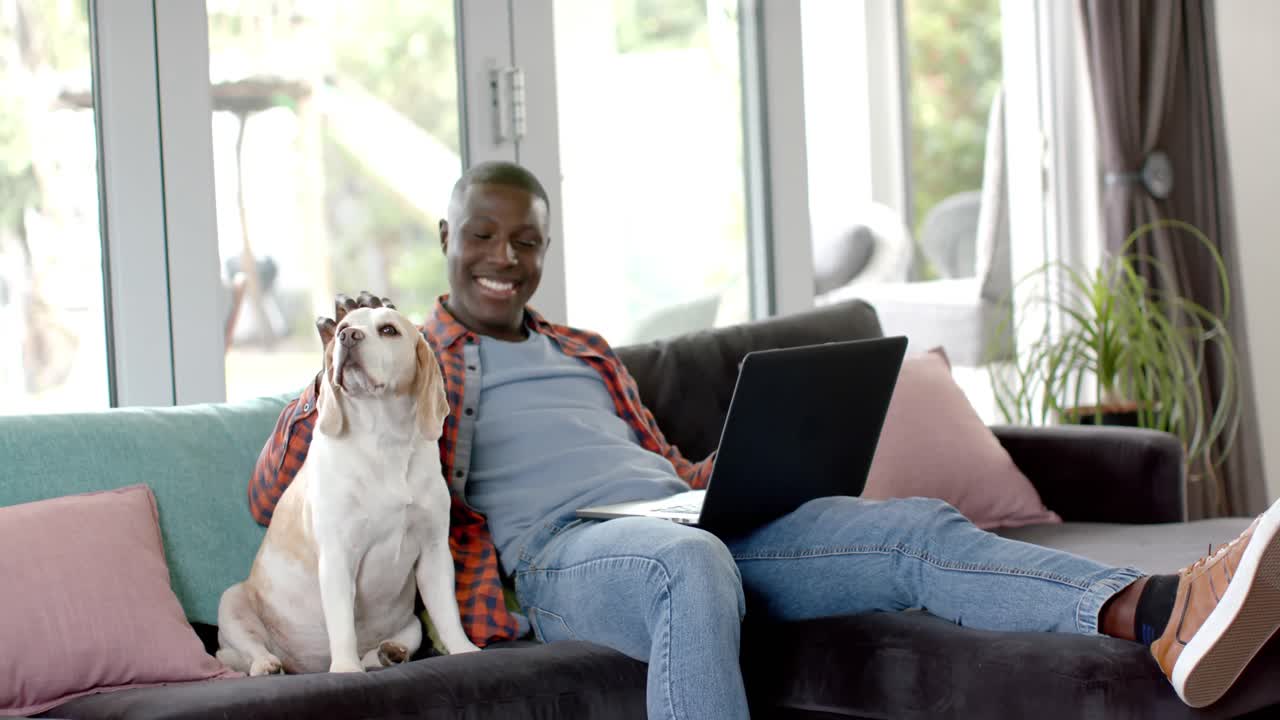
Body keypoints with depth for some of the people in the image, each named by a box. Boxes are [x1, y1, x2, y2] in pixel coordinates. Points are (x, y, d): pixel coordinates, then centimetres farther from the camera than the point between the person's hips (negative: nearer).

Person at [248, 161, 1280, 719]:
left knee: (917, 529, -20)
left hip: (688, 515, 6)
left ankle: (1160, 614, -44)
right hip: (563, 552, -6)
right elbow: (273, 499, 8)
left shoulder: (585, 356, 35)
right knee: (696, 564, -43)